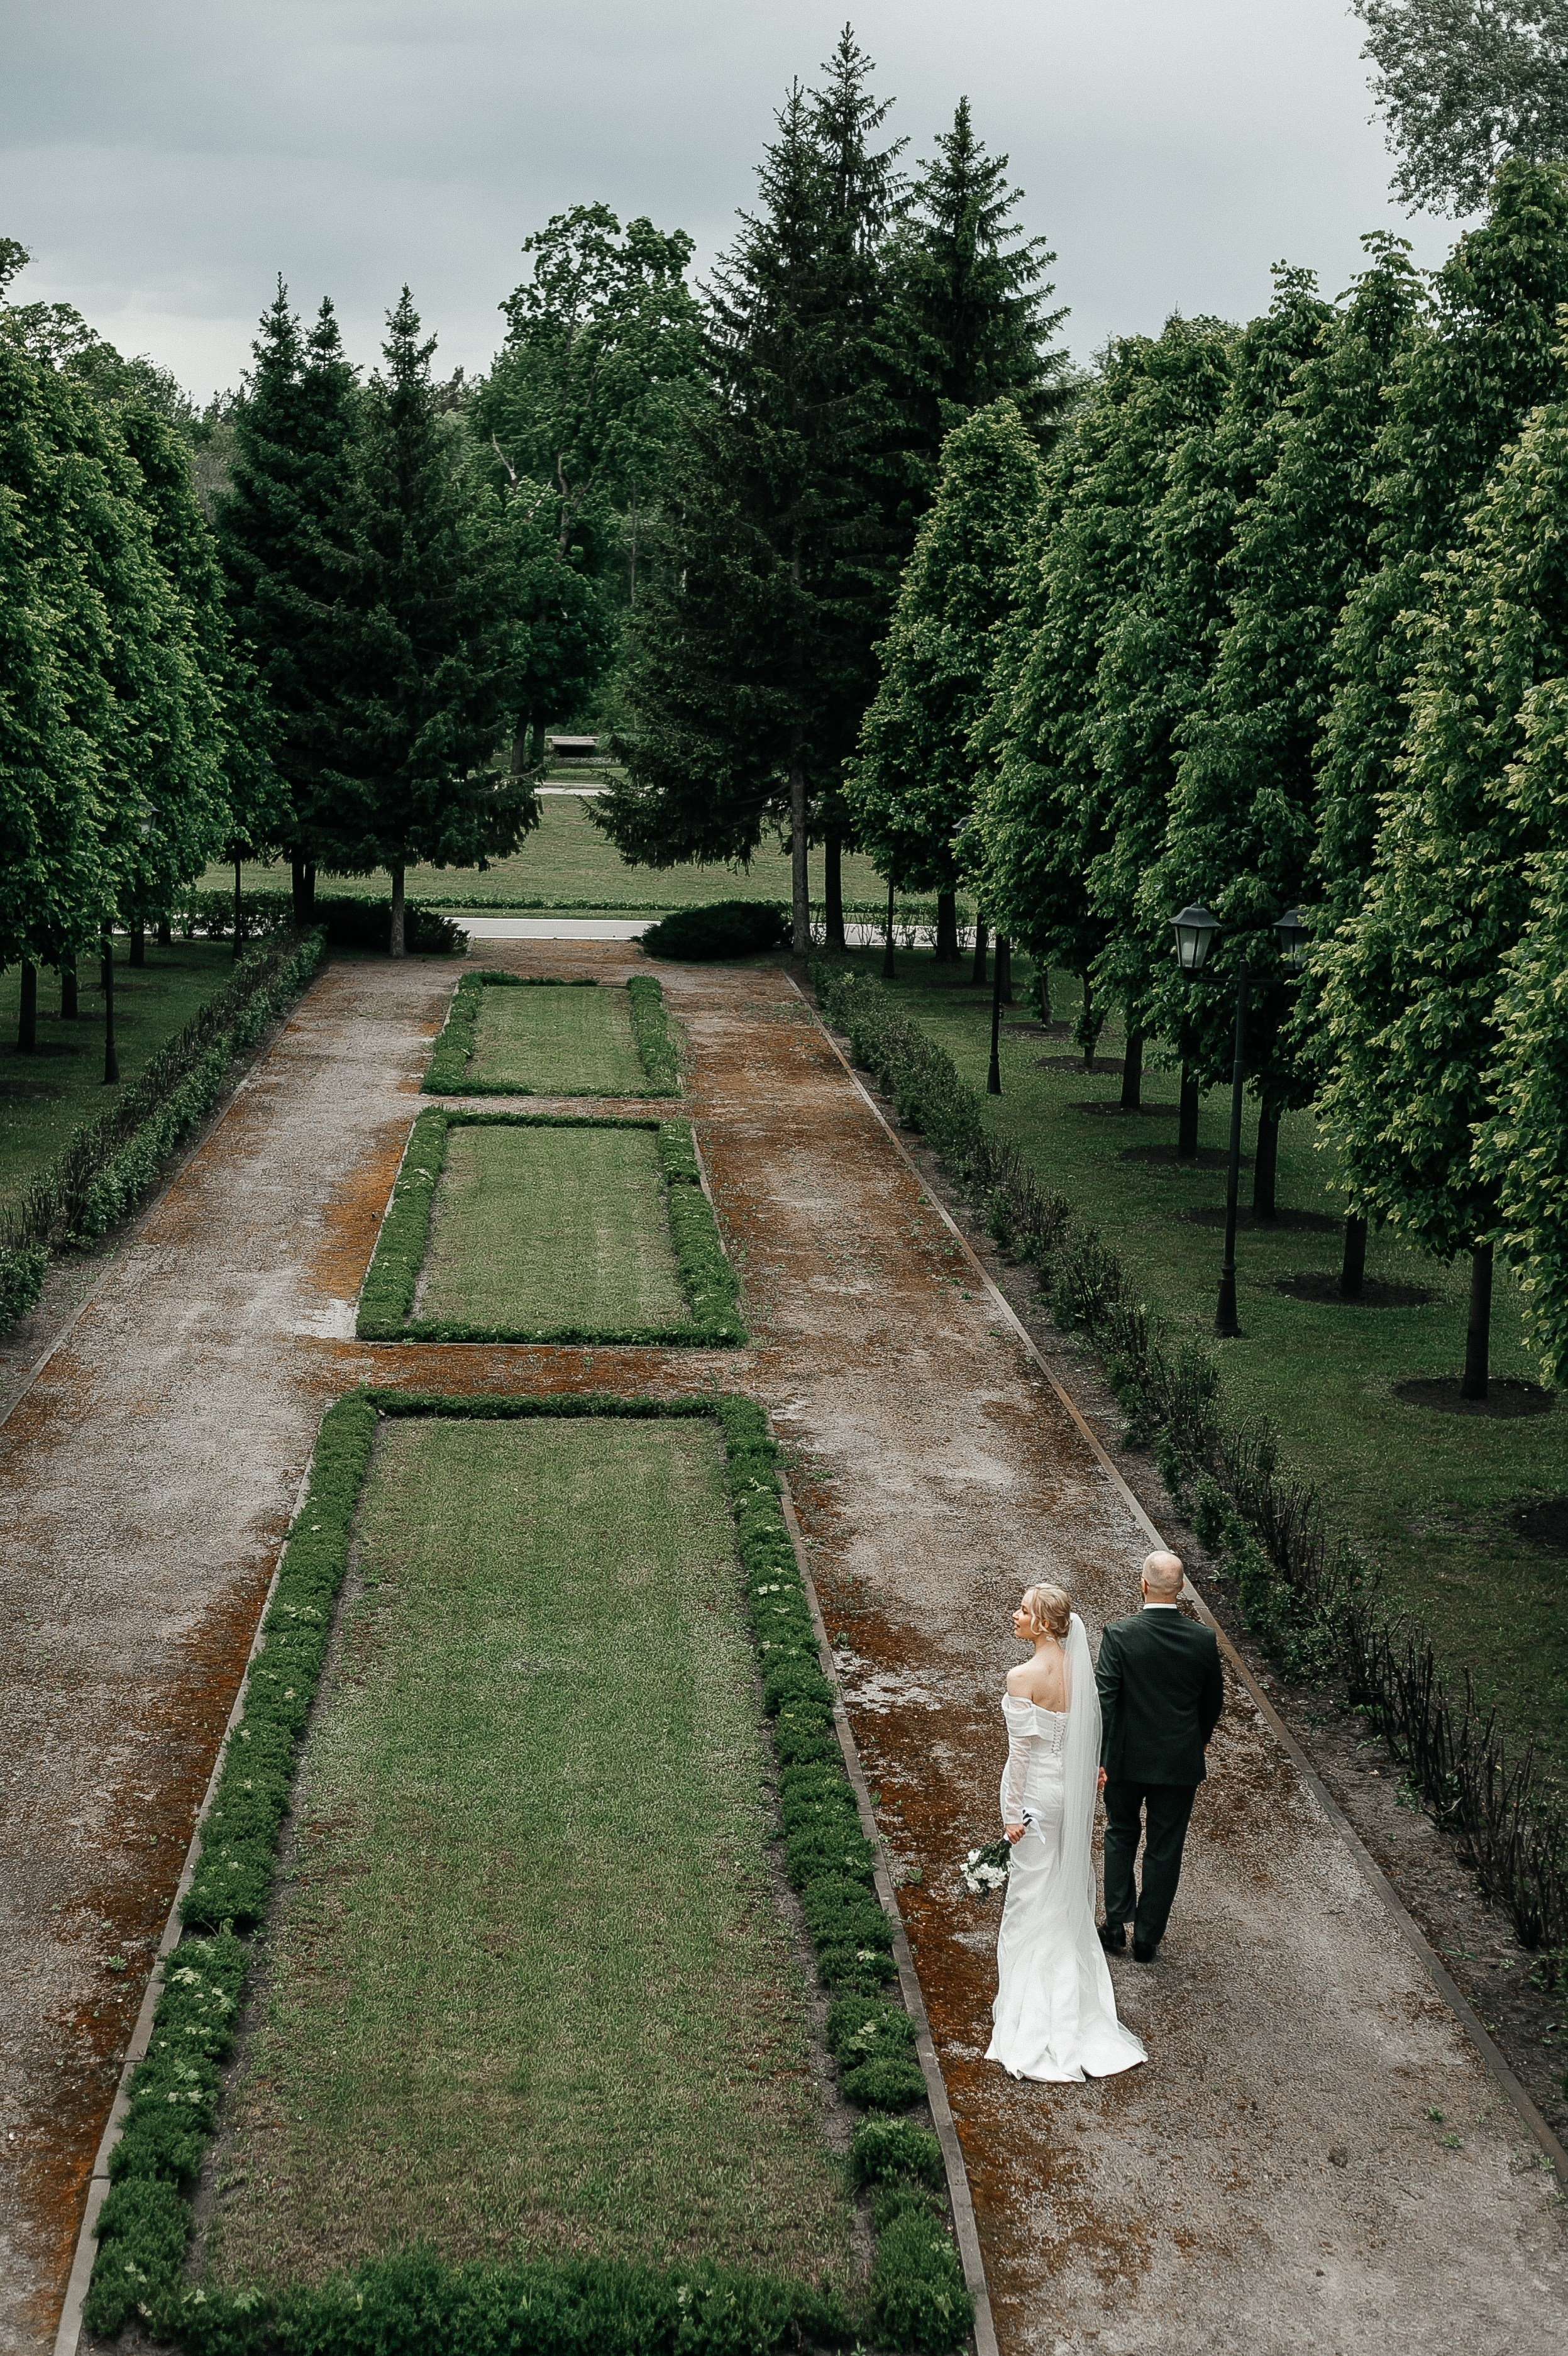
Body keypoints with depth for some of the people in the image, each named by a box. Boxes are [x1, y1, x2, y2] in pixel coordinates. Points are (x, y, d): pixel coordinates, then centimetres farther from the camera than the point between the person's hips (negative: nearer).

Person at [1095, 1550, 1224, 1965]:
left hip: (1125, 1758, -1)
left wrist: (1099, 1758, -14)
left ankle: (1116, 1926, 21)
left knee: (1121, 1836, 21)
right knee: (1165, 1849, 12)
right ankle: (1147, 1938, 20)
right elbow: (1213, 1701, 4)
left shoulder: (1119, 1634, -17)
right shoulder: (1203, 1639, -10)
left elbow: (1103, 1699, -18)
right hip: (1180, 1761, 1)